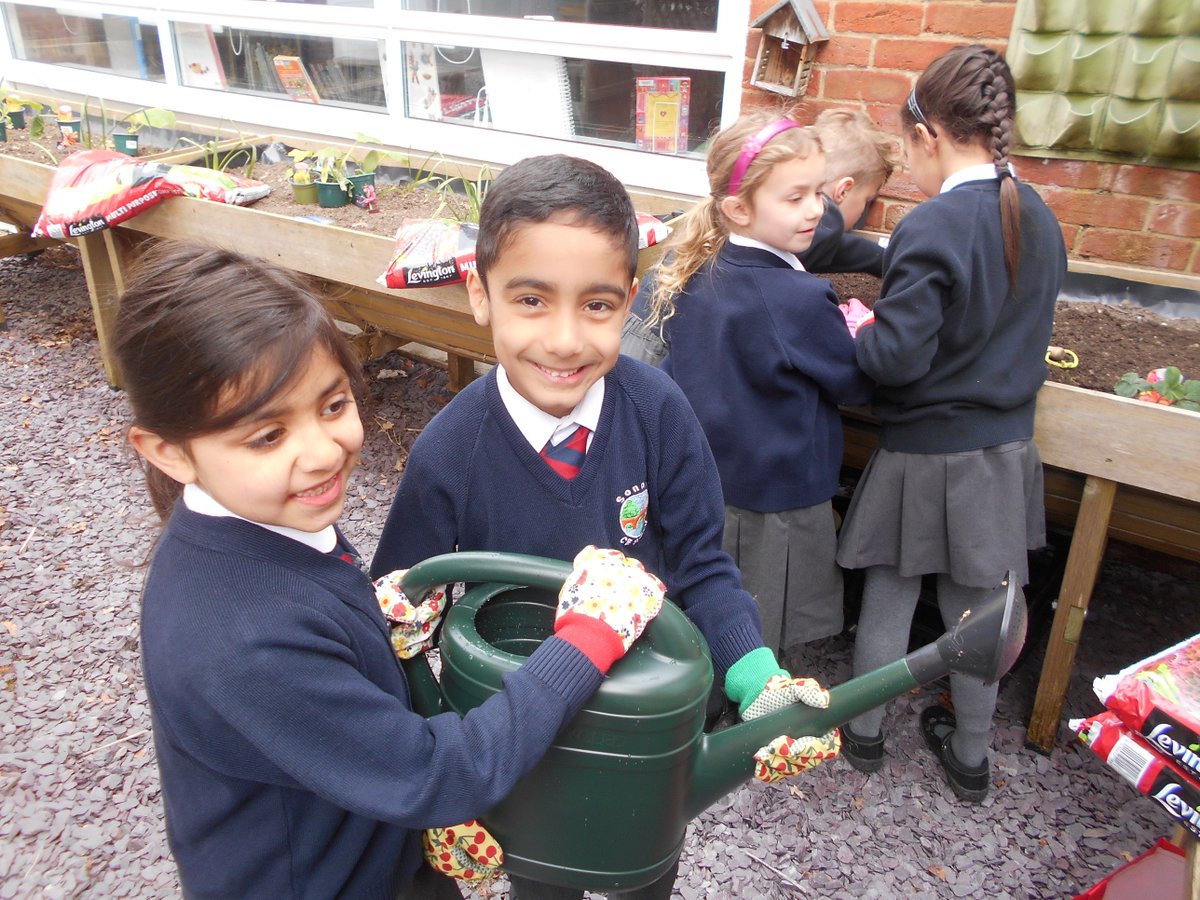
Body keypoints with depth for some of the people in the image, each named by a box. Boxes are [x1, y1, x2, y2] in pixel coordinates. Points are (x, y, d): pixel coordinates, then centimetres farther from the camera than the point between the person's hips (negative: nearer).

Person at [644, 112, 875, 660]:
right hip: (776, 500, -7)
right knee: (756, 645, 11)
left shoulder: (691, 271, -4)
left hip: (698, 484, 7)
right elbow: (858, 386, -10)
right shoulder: (802, 300, -24)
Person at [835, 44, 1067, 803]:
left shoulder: (932, 228, -21)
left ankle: (865, 733, 33)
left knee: (888, 600, 14)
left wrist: (859, 328, -5)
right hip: (1005, 449, 6)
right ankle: (971, 758, 34)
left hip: (925, 455, -6)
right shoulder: (1041, 220, 2)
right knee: (977, 607, 17)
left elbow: (897, 358, -24)